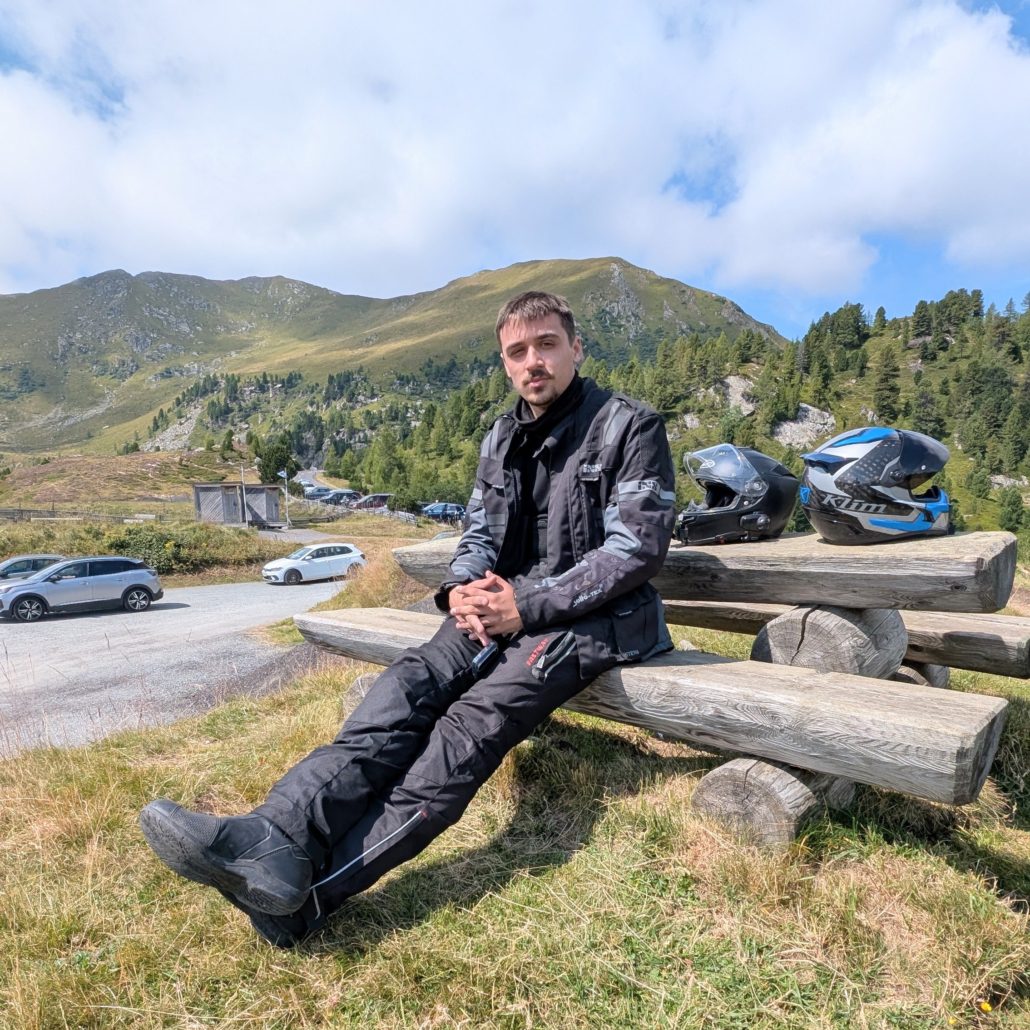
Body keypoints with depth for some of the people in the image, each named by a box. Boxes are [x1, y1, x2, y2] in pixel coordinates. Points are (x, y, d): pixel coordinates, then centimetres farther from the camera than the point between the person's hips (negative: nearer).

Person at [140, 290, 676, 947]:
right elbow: (480, 531, 14)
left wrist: (528, 605, -19)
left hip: (591, 615, -5)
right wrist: (465, 588, -10)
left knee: (477, 717, -28)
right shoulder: (503, 439, 14)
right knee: (412, 685, -22)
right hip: (506, 605, 6)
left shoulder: (631, 429, -4)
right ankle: (278, 838, -34)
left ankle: (309, 892, -34)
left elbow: (638, 548, -13)